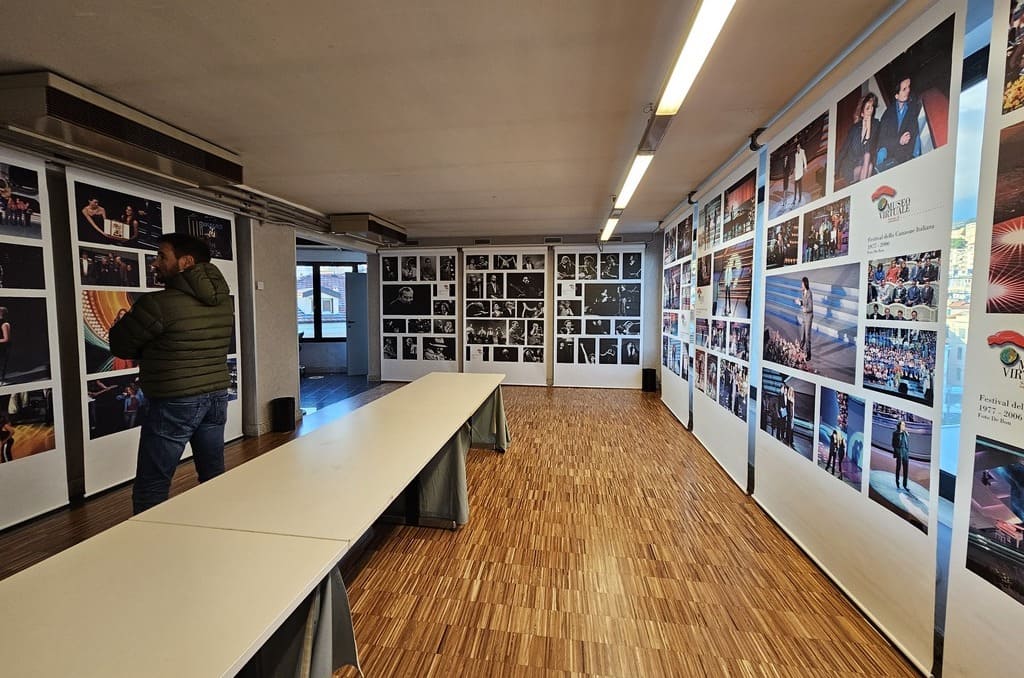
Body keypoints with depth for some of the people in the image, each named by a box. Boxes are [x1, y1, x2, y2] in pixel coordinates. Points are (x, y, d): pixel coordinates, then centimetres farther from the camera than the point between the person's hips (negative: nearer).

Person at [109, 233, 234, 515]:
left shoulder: (158, 304, -16)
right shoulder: (224, 300, 2)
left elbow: (120, 346, -4)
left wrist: (148, 349, 14)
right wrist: (157, 349, 10)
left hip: (175, 403, -6)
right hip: (217, 396, 6)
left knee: (150, 489, 6)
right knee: (214, 477, 16)